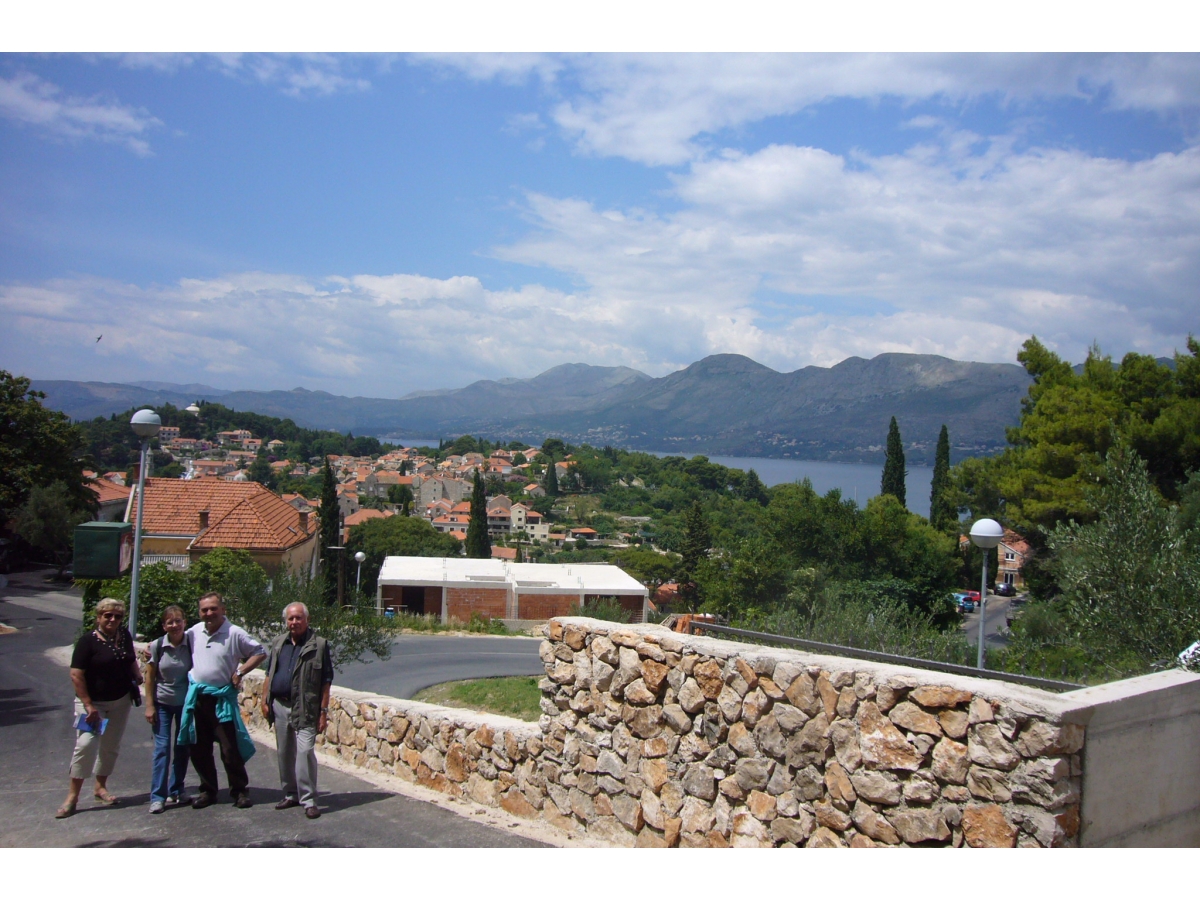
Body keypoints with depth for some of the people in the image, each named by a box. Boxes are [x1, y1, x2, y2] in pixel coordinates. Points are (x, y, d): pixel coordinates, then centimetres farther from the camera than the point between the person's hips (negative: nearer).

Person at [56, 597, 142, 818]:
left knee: (111, 746, 12)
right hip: (93, 702, -5)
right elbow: (76, 675, -16)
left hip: (120, 701, 6)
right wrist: (88, 705, -19)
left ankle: (101, 787, 27)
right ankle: (73, 796, -4)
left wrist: (137, 676, -1)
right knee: (86, 744, -13)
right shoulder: (88, 641, -13)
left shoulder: (125, 637, 4)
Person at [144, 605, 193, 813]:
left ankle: (176, 791, 22)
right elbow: (150, 677, -3)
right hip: (162, 703, -1)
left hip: (186, 702, 1)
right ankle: (158, 796, 1)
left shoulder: (192, 643, -10)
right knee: (162, 748, -4)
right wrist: (149, 706, -5)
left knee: (183, 748, 8)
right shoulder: (157, 646, -9)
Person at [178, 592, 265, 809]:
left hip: (222, 699, -5)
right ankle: (207, 791, 25)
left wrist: (240, 671, -10)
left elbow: (260, 653, -3)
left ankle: (240, 791, 11)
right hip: (196, 697, 5)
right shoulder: (194, 631, 5)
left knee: (230, 749, -2)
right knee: (199, 749, 11)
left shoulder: (235, 633, -9)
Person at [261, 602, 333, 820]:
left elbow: (326, 681, -6)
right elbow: (269, 674, 17)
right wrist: (265, 701, 8)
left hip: (305, 709, -6)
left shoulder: (319, 645, -5)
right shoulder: (279, 643, 11)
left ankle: (309, 800, -5)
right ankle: (290, 794, 26)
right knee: (284, 753, 13)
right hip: (279, 706, 6)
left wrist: (324, 711, -9)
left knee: (305, 752, -11)